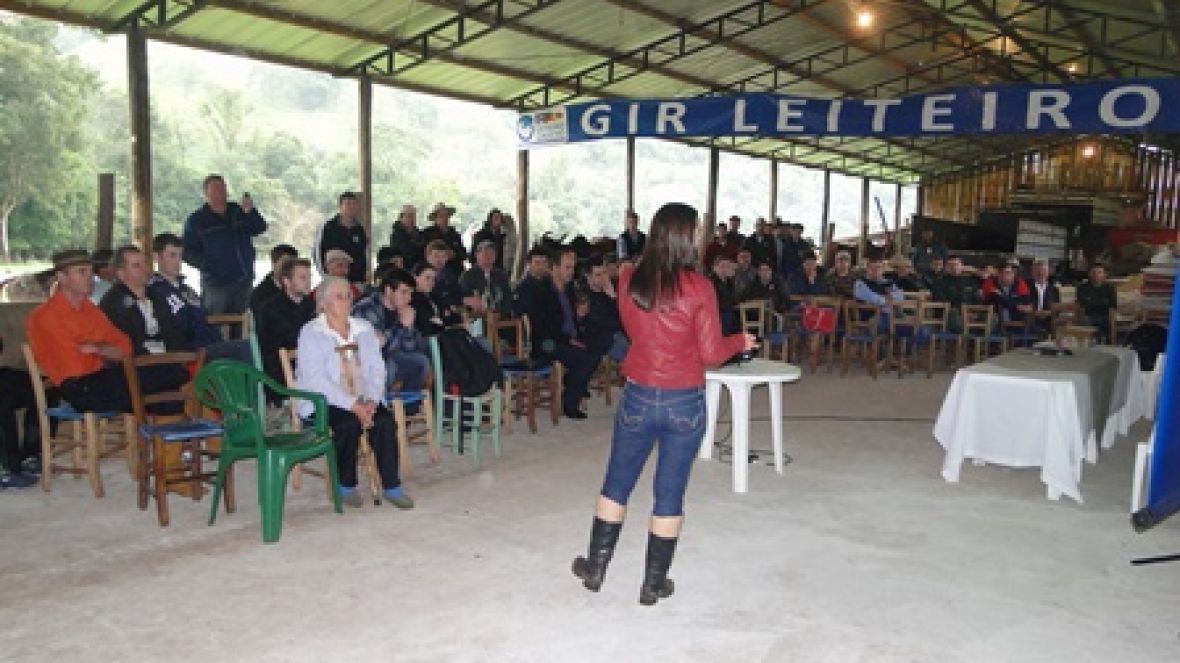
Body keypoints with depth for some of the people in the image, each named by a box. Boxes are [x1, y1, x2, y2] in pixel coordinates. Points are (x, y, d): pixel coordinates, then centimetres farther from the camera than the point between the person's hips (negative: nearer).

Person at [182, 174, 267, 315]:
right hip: (216, 284, -3)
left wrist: (250, 212, -22)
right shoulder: (196, 220, 3)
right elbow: (187, 251, 2)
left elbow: (260, 228, -4)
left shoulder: (238, 212, 10)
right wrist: (204, 264, -15)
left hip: (244, 281, 3)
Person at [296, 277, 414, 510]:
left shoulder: (364, 329, 13)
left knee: (385, 420, -24)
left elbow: (377, 370, 6)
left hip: (363, 401, 4)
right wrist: (352, 405, -25)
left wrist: (371, 400, -14)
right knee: (350, 423, -32)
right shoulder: (311, 333, -3)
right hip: (323, 402, -4)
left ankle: (391, 486, -16)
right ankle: (346, 486, -11)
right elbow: (316, 379, -15)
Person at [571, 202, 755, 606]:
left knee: (616, 485, 19)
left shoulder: (628, 281, -4)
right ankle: (654, 584, 25)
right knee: (670, 495, 11)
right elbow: (712, 354, -9)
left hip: (638, 398, 2)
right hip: (685, 403, -2)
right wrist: (741, 342, 9)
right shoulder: (698, 287, -14)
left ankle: (595, 568, 32)